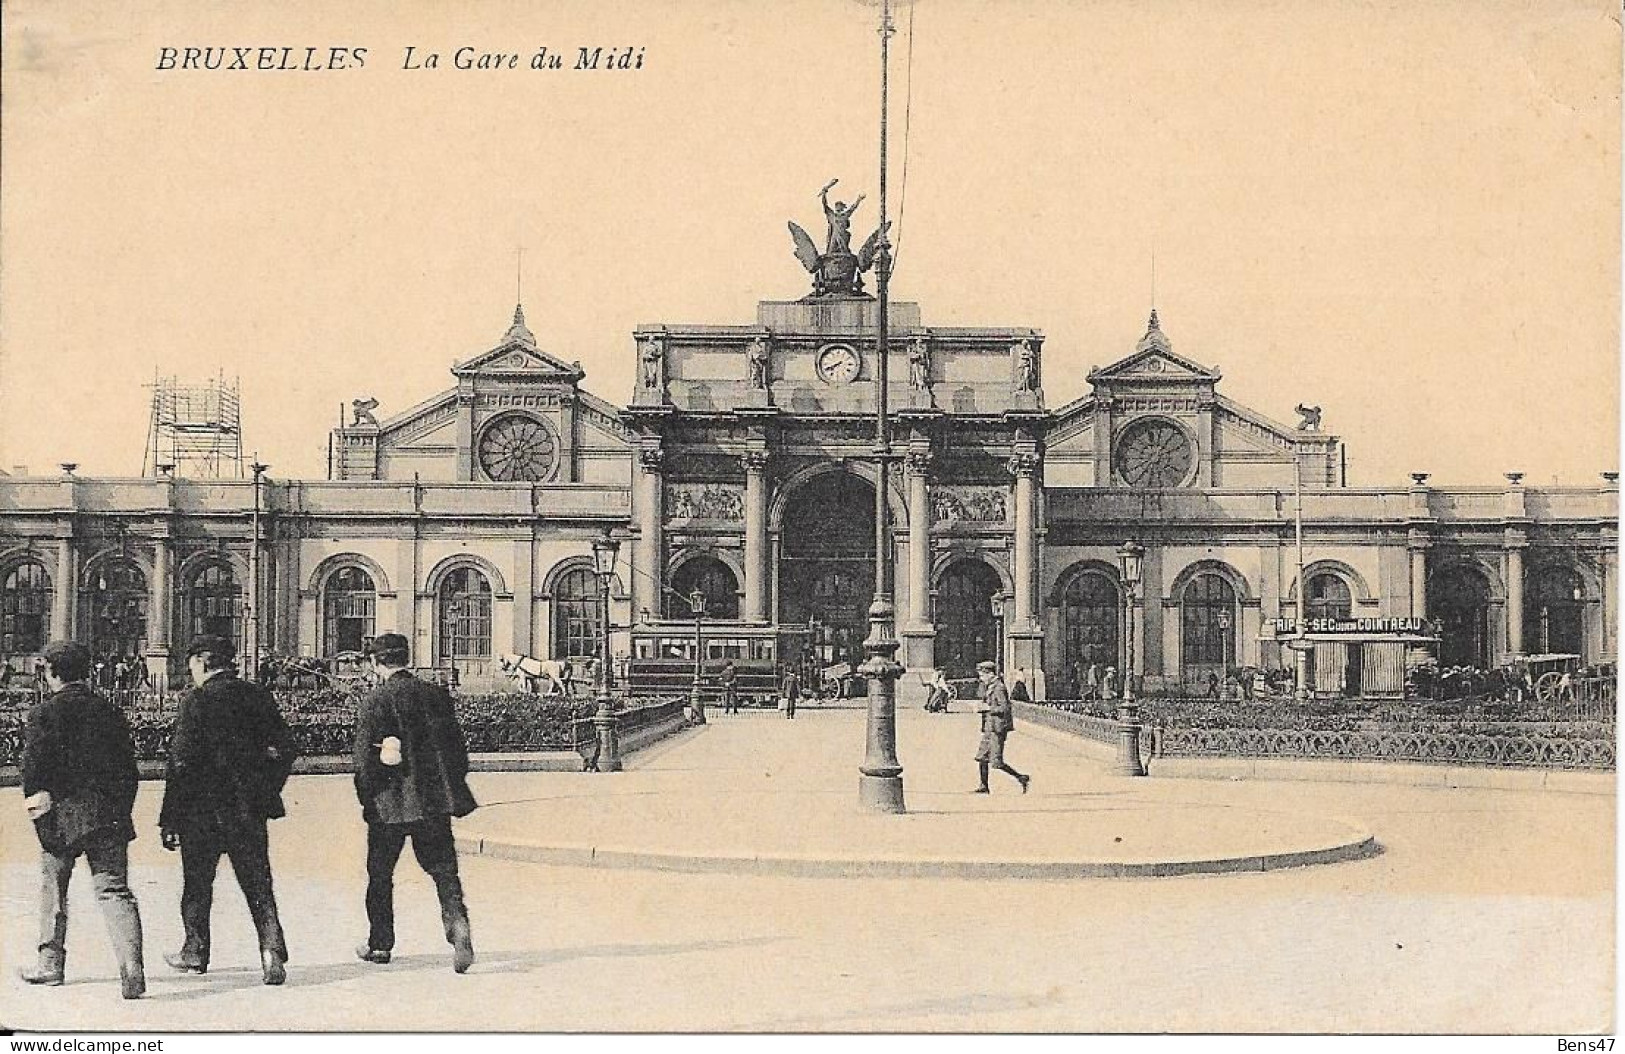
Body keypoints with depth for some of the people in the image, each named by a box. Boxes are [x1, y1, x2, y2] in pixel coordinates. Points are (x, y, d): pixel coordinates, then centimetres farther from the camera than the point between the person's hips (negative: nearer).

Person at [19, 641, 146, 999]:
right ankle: (132, 968, -17)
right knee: (114, 890, -2)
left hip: (62, 815, -3)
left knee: (53, 888, 17)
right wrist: (122, 811, 19)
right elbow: (127, 767, 13)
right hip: (109, 815, 3)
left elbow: (33, 768, -12)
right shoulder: (108, 711, 10)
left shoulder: (43, 712, -3)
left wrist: (37, 805, -5)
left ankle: (50, 963, 28)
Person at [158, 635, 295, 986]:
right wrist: (266, 793, 18)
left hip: (203, 810, -3)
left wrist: (169, 819, -9)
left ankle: (196, 952, 25)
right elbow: (284, 749, 7)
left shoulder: (197, 701, -11)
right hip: (250, 810, 3)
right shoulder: (258, 696, 3)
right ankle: (272, 950, -8)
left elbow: (180, 763, -13)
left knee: (198, 883, 15)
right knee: (258, 884, 6)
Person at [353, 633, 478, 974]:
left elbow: (365, 758, -10)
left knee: (380, 874, 13)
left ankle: (380, 944, 22)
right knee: (443, 868, 4)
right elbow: (458, 749, 8)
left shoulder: (375, 701, -9)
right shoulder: (437, 695, 4)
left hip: (390, 804, -3)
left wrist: (368, 799, 2)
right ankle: (457, 921, -20)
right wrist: (452, 788, 17)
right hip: (436, 799, 3)